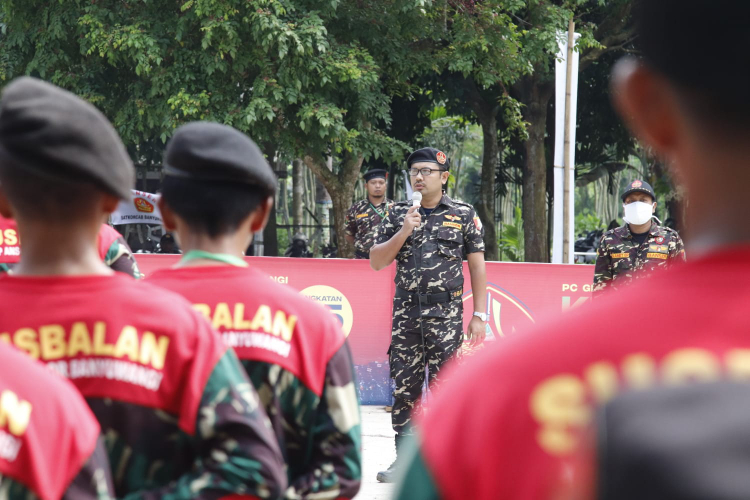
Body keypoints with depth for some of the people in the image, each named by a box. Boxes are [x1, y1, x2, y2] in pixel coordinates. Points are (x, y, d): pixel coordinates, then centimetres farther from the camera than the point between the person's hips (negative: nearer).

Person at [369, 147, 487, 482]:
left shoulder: (464, 215, 4)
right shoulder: (398, 214, 11)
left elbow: (477, 266, 5)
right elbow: (376, 262, 7)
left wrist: (479, 315, -1)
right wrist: (404, 232, -7)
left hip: (446, 312, -3)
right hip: (405, 312, 3)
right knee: (404, 386, 4)